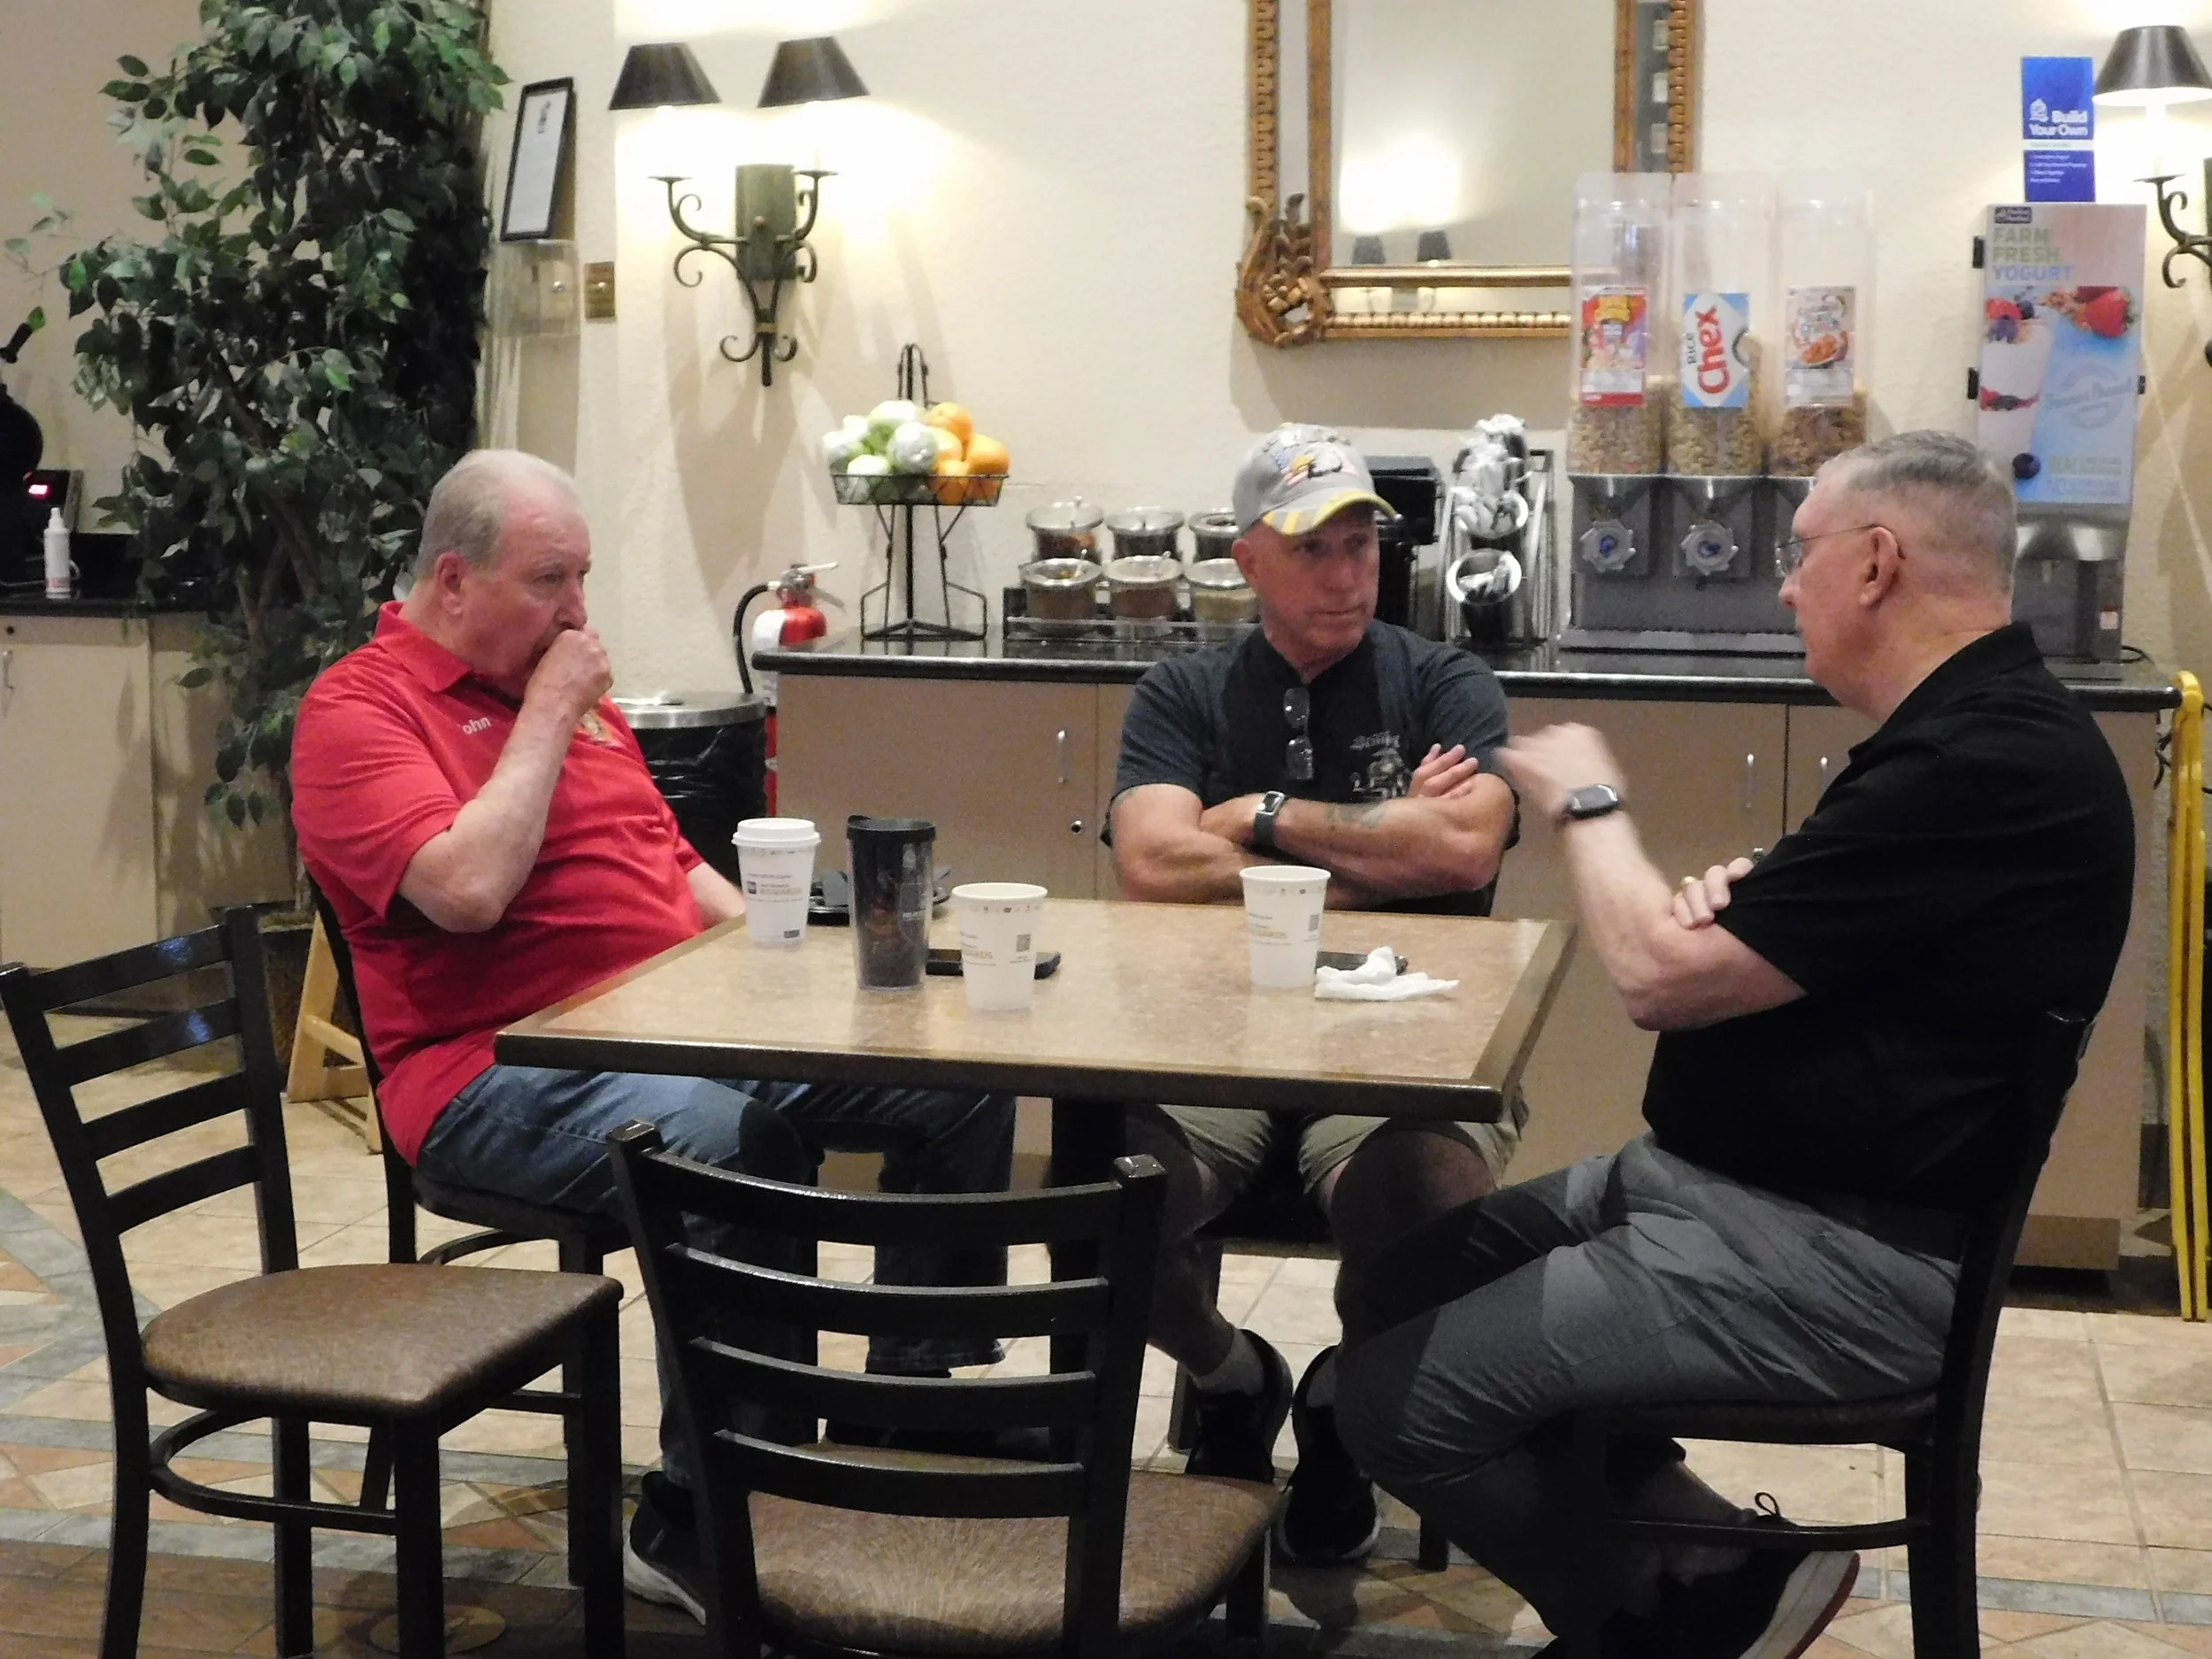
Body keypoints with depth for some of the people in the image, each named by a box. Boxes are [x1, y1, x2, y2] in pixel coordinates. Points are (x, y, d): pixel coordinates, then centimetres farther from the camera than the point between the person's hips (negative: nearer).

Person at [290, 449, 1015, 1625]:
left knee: (961, 1084, -4)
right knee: (737, 1137, -38)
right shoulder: (358, 710, -6)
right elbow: (467, 890, -23)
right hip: (506, 1074, -8)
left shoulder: (569, 687, 19)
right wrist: (545, 715, -12)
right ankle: (695, 1530, -25)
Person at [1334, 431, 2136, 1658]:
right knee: (1403, 1287, 9)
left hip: (1831, 1264, -11)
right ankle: (1683, 1557, 11)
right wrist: (1747, 903, -2)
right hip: (1730, 1185, 11)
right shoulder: (1981, 728, 11)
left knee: (1397, 1398, -14)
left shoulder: (1987, 768, -23)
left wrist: (1587, 805, -4)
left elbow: (1660, 975, -22)